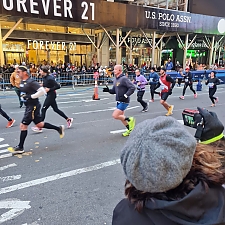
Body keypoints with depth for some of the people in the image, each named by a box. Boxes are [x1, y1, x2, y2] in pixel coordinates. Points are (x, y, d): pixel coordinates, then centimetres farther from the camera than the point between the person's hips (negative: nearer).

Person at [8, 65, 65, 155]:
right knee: (39, 124, 17)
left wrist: (31, 96, -24)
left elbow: (42, 91, -27)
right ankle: (58, 128, 30)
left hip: (33, 106, -10)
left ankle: (20, 148, 8)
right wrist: (23, 96, 11)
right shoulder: (22, 82, 8)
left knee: (23, 126, -4)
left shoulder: (31, 82, -20)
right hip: (29, 106, 10)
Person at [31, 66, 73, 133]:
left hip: (51, 95, -10)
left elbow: (58, 86, -22)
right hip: (49, 95, 10)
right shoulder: (44, 78, 6)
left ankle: (40, 128, -1)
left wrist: (49, 89, -23)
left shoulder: (49, 78, -21)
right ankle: (68, 119, 27)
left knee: (43, 109, -7)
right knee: (56, 109, 15)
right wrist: (42, 86, 1)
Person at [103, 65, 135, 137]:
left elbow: (132, 87, -21)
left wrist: (125, 95, -25)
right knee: (121, 116, 17)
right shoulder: (115, 80, 10)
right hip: (119, 101, 9)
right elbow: (114, 90, 18)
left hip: (124, 102, -9)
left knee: (115, 116, -13)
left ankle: (129, 120, 6)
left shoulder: (124, 79, -17)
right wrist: (108, 90, -2)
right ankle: (129, 129, 32)